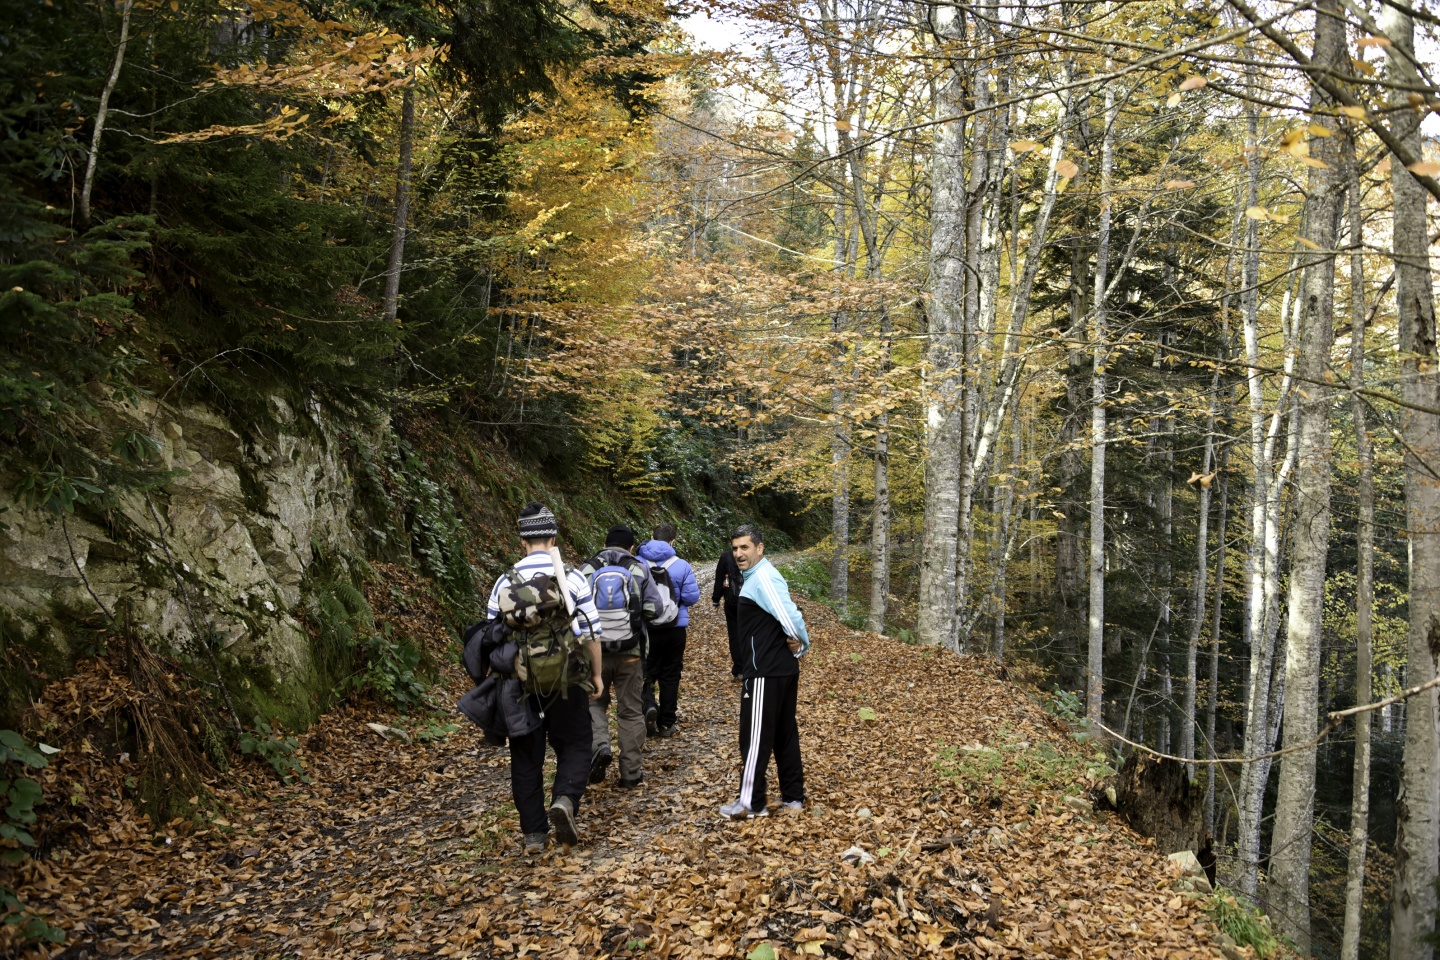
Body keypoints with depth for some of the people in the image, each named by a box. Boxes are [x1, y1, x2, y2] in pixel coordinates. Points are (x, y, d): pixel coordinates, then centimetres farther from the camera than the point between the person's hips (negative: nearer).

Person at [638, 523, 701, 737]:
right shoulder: (682, 566, -8)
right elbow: (691, 598, -8)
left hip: (645, 627, 0)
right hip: (675, 628, 0)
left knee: (647, 671, 11)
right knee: (670, 675, 11)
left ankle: (648, 704, -17)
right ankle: (665, 724, 14)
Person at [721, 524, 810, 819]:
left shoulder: (763, 578, -17)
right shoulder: (756, 577, 15)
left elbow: (789, 615, -27)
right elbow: (783, 616, 18)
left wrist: (801, 644, -11)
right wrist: (797, 650, 7)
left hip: (766, 673, -10)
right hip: (782, 670, 10)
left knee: (756, 736, -3)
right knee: (785, 733, 14)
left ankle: (750, 803, 4)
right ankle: (793, 796, 20)